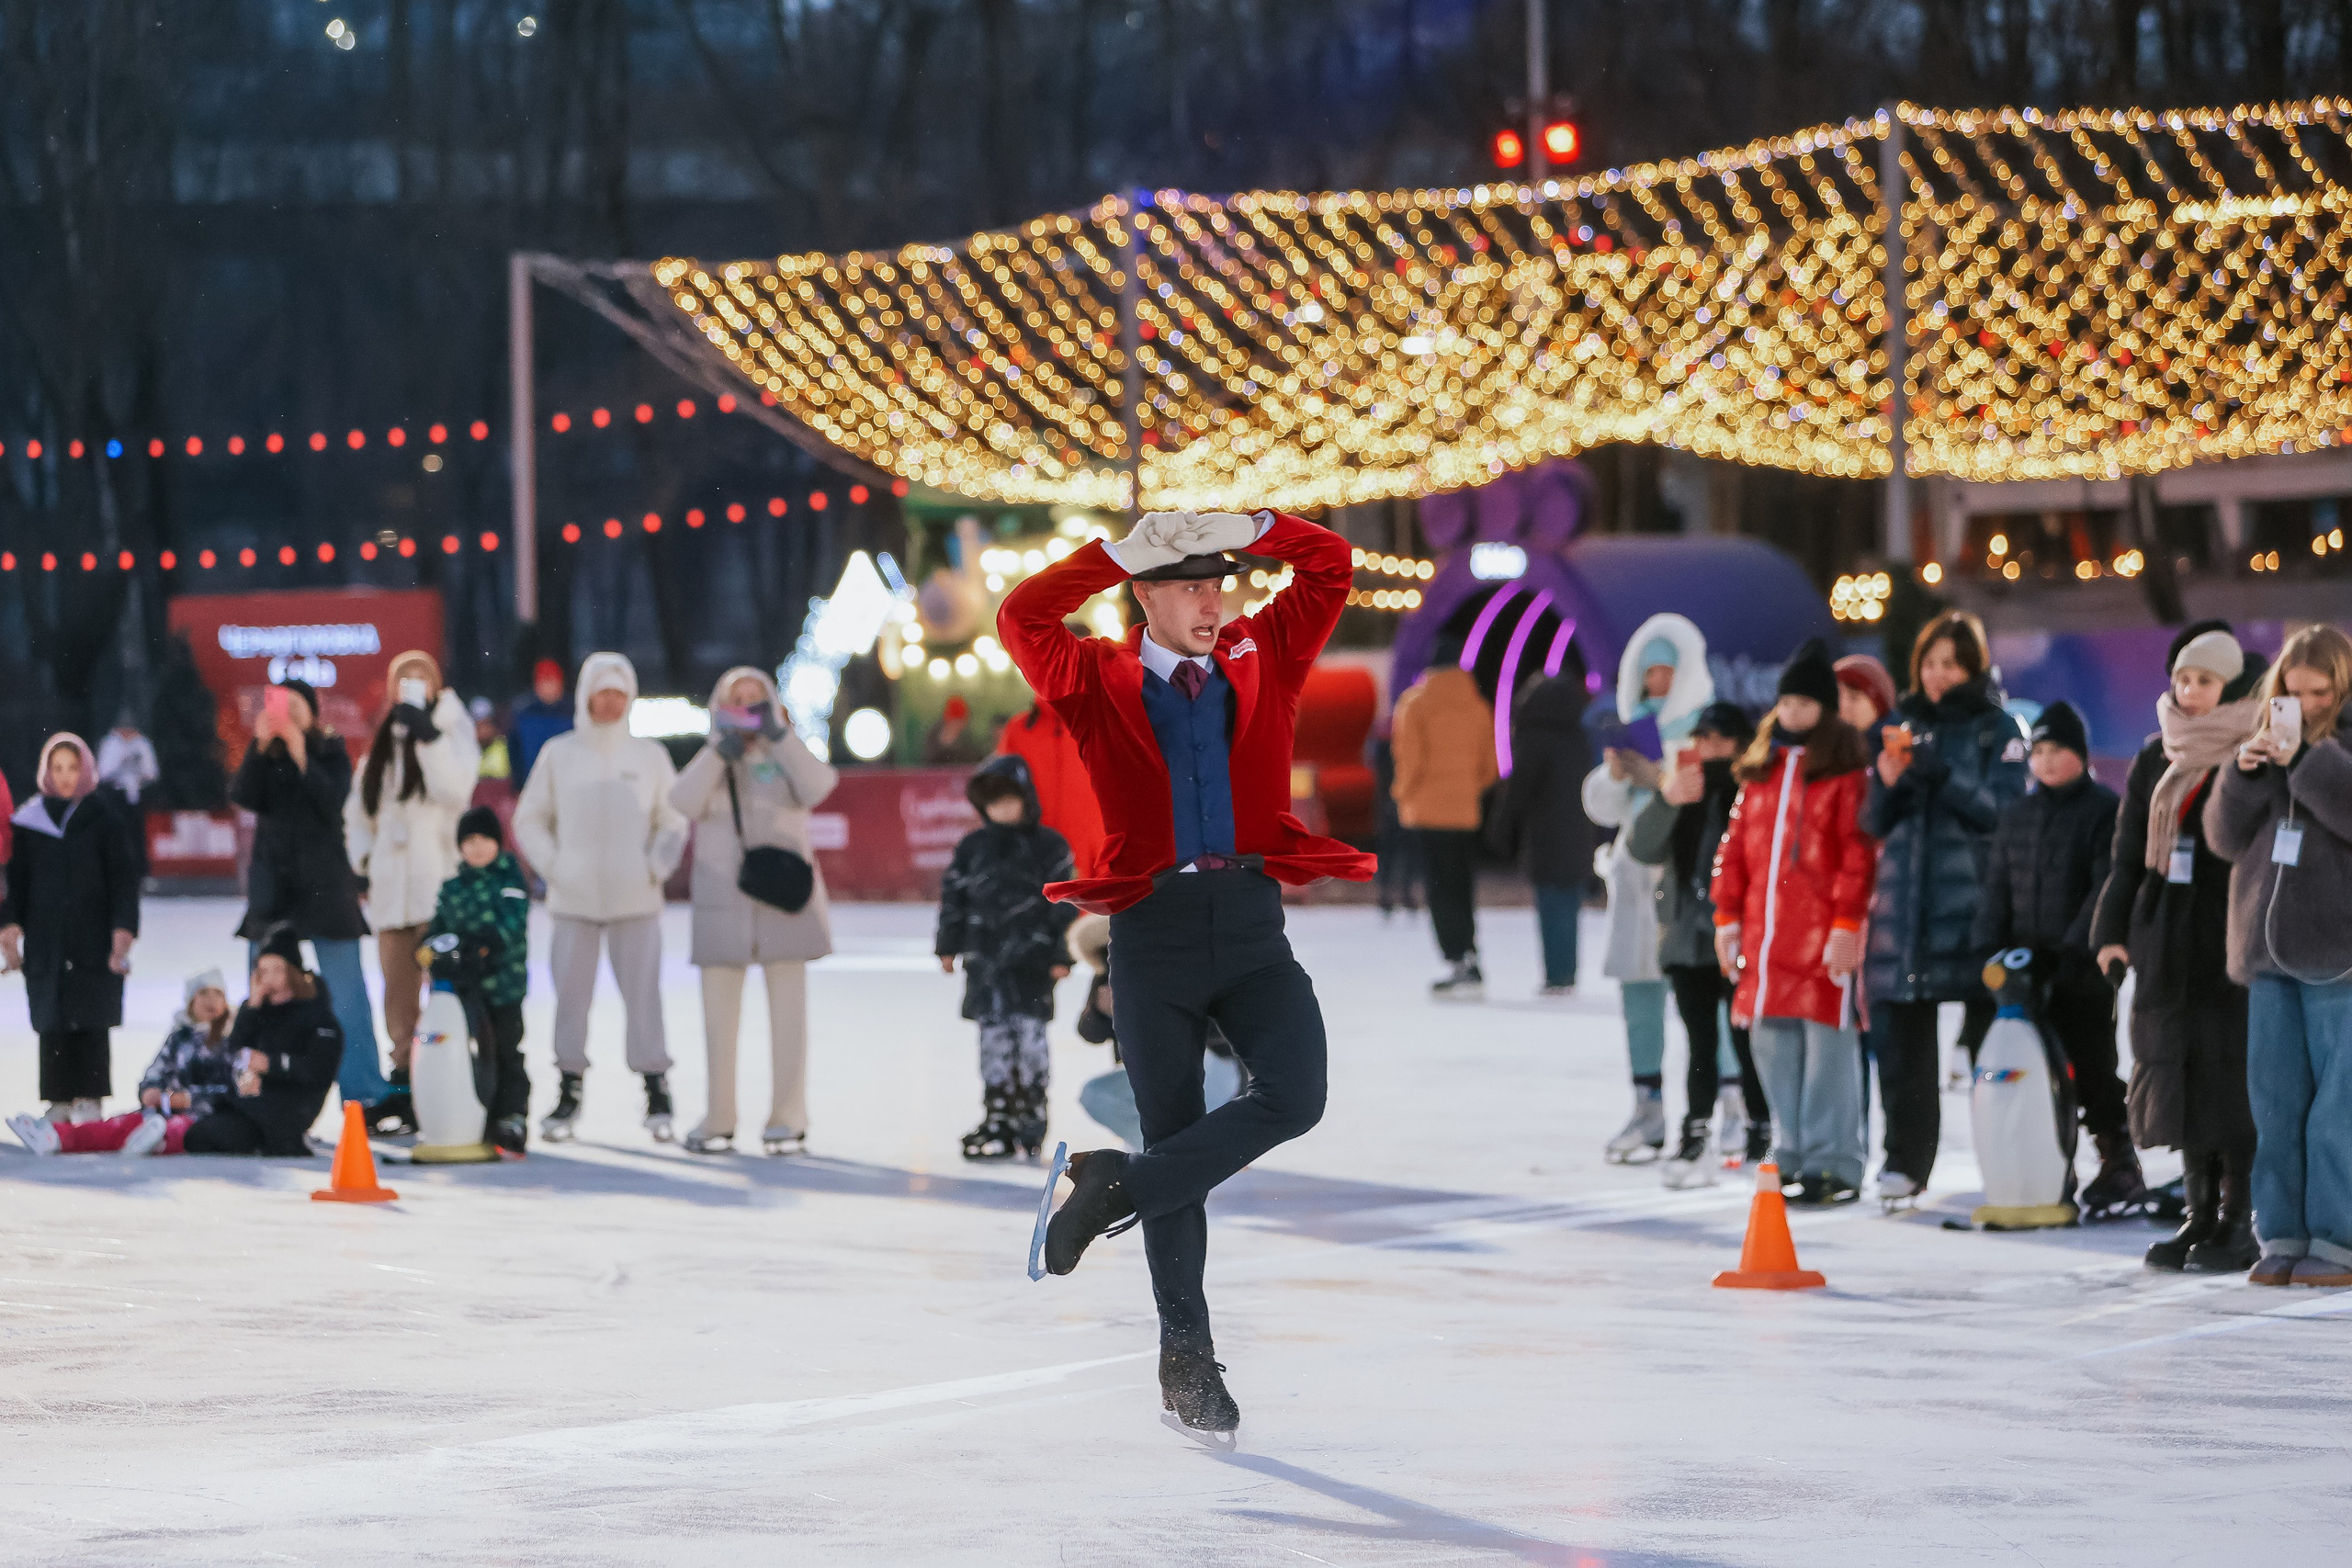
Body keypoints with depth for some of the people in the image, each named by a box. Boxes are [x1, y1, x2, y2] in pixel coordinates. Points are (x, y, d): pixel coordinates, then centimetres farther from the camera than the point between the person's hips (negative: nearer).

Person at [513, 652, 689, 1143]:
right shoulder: (559, 753, 5)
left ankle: (657, 1092, 0)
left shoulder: (650, 756, 6)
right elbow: (529, 820, 11)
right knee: (571, 995, 0)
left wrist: (656, 867, -2)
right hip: (572, 900, 1)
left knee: (643, 993, -5)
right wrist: (552, 866, -1)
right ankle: (570, 1091, 8)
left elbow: (673, 821, 11)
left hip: (636, 900, -1)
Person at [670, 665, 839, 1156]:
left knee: (787, 1010, -2)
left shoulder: (785, 758, 7)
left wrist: (778, 734, -16)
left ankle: (788, 1119, 1)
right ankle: (719, 1120, 8)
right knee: (719, 1014, 1)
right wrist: (721, 750, -13)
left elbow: (817, 787, -13)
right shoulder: (708, 762, 12)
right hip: (723, 903, 2)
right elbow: (683, 803, -6)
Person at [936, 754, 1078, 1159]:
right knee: (994, 1034, 3)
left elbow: (1063, 901, -1)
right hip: (986, 957, 4)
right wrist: (948, 944, 12)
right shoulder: (972, 847, 11)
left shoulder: (1047, 845, 0)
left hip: (1032, 956, -4)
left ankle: (1031, 1113, 3)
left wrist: (1061, 953, -5)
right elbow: (954, 895, 16)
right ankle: (998, 1117, 7)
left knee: (1029, 1029, -4)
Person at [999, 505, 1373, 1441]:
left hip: (1251, 919, 2)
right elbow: (1022, 620, -10)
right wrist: (1121, 553, -9)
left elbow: (1331, 566, 9)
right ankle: (1186, 1356, 12)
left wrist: (1238, 528, -3)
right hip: (1153, 926, -2)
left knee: (1295, 1095, -21)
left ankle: (1118, 1185, -3)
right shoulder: (1098, 682, 4)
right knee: (1174, 1136, 2)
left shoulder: (1260, 660, 11)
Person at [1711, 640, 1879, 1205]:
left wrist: (1848, 923, -16)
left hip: (1823, 938, -6)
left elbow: (1859, 851, -10)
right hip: (1766, 936, 7)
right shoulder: (1761, 769, 16)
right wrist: (1728, 915, 11)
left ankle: (1831, 1164, -3)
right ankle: (1791, 1155, 17)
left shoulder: (1846, 771, -4)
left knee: (1826, 1043, -6)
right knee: (1774, 1045, 8)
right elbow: (1736, 844, 17)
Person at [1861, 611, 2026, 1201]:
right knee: (1900, 1040, 1)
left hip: (1972, 903, -4)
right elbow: (1875, 824, 14)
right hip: (1904, 902, 4)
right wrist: (1887, 783, -7)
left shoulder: (1997, 730, 3)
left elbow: (2006, 813, -8)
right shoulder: (1905, 726, 15)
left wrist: (1943, 775, -19)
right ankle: (1906, 1158, 6)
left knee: (1988, 1037, -5)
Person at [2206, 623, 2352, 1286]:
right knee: (2275, 1102, 6)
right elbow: (2226, 836, 10)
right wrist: (2245, 771, -6)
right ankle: (2281, 1236, 10)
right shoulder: (2271, 744, 14)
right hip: (2269, 950, 6)